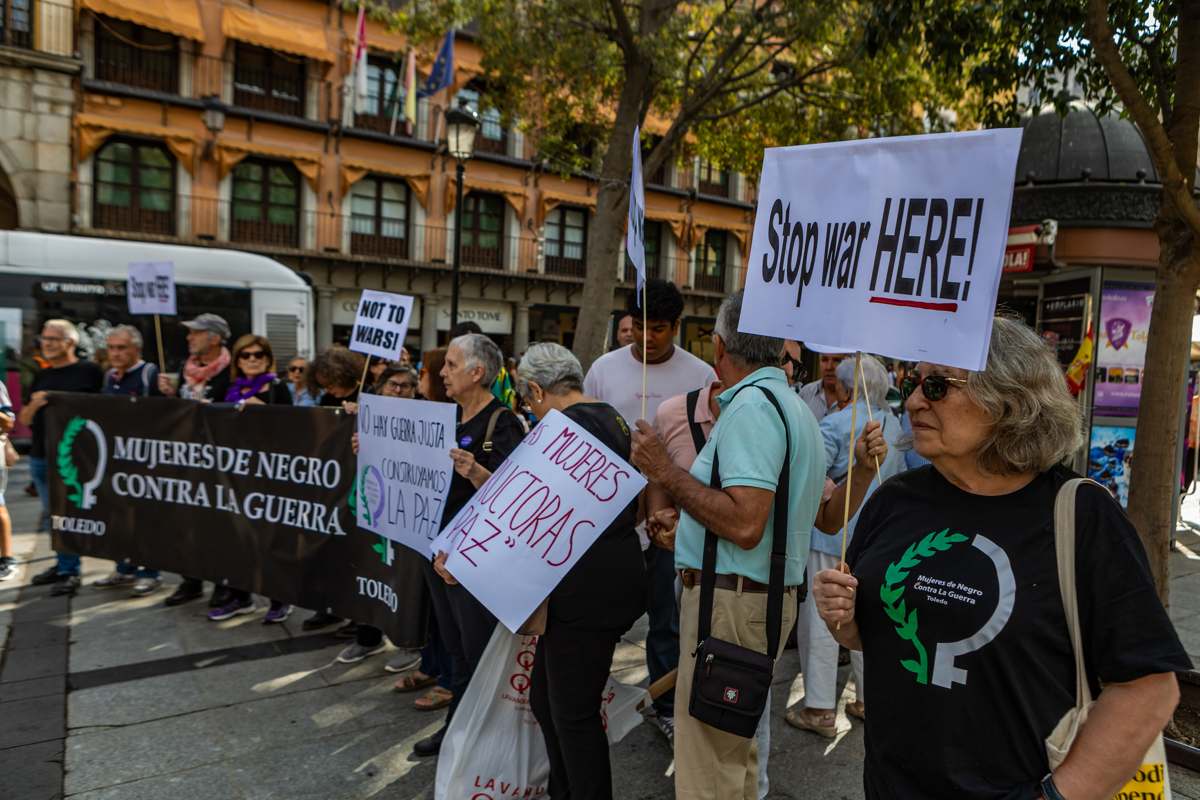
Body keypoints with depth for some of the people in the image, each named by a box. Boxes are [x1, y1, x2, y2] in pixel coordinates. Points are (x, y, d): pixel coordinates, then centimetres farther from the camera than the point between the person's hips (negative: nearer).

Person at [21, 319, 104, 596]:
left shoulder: (89, 371, -5)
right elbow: (23, 420, 14)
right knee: (51, 515, 14)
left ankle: (70, 571, 4)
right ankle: (63, 562, 25)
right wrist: (34, 404, -6)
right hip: (40, 456, 7)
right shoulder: (41, 376, 14)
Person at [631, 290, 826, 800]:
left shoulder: (752, 405, -17)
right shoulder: (792, 404, 16)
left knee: (707, 758, 1)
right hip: (770, 595, 10)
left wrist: (665, 474, -19)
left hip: (733, 599, -10)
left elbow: (745, 524, -26)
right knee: (734, 748, 22)